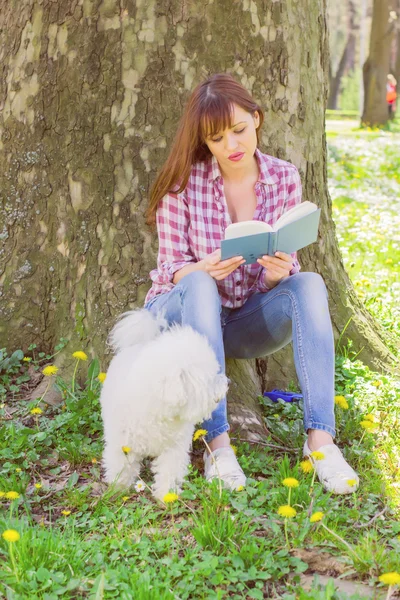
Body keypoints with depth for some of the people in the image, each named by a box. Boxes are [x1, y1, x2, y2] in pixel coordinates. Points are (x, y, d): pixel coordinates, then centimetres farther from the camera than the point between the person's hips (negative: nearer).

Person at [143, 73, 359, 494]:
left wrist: (279, 272, -27)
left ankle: (320, 439, -34)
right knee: (199, 286, -36)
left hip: (246, 324, 3)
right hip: (182, 313, -2)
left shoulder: (284, 179, -4)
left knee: (310, 283, -26)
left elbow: (285, 270, -2)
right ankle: (217, 441, -40)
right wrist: (205, 269, -35)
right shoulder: (184, 181, -12)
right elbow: (172, 269, -11)